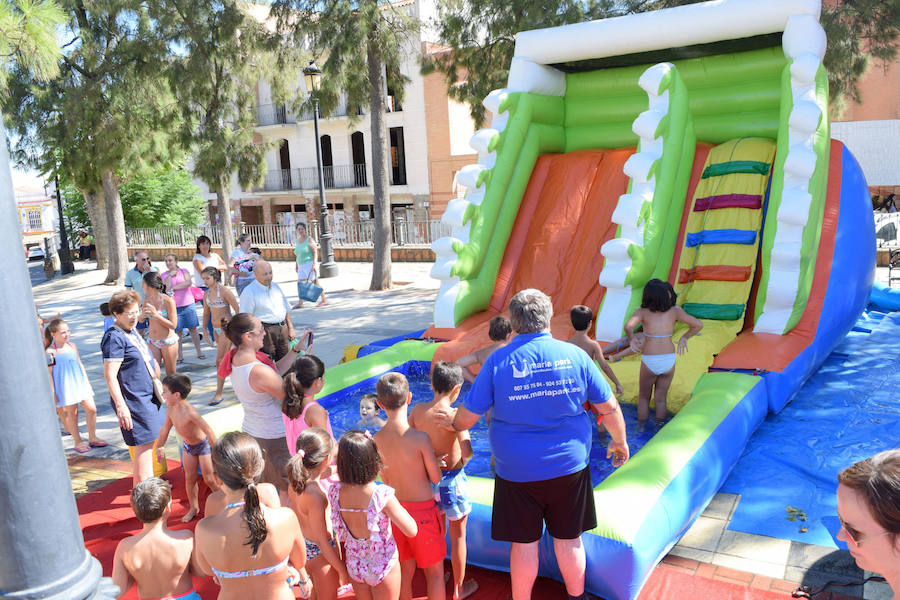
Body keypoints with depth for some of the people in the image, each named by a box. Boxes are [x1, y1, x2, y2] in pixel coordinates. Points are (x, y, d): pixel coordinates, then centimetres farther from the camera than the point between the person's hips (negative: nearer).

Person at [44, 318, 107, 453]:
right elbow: (49, 372, -7)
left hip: (80, 382, 5)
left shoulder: (72, 345, 8)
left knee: (91, 409, 2)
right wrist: (52, 393, -9)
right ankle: (78, 442, 18)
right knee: (72, 413, 4)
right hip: (64, 385, -5)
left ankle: (92, 438, 17)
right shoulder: (50, 351, -9)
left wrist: (86, 381, 17)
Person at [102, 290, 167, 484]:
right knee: (144, 445, -7)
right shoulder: (114, 338, -17)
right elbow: (110, 375, -22)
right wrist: (121, 406, -26)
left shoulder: (132, 332, 12)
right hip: (133, 401, -10)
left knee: (144, 444, 19)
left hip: (146, 396, 10)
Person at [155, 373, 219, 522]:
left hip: (202, 445, -6)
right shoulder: (170, 410, -11)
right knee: (189, 478, 13)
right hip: (187, 446, 7)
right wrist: (160, 447, 17)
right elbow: (165, 429, 8)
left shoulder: (190, 412, -35)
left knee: (209, 479, 1)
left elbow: (208, 431, -30)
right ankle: (194, 508, 30)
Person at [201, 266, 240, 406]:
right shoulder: (206, 293, 7)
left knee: (220, 360, -10)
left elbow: (237, 310, -13)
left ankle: (218, 393, -6)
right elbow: (206, 312, 19)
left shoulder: (224, 291, -15)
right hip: (216, 329, 8)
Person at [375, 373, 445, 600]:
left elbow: (385, 479, 5)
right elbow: (436, 478, -12)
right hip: (423, 510, -5)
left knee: (405, 570, 21)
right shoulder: (420, 438, -23)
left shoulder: (377, 439, -8)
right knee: (434, 571, 14)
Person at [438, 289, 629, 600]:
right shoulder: (575, 355, -7)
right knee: (569, 539, 18)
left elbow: (468, 416, -8)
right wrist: (619, 442, 17)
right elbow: (609, 406, 0)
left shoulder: (498, 360, -12)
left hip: (517, 471, -1)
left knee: (524, 543, 14)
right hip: (569, 467, 2)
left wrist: (451, 420, 15)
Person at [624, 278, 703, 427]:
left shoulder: (642, 312, -7)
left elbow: (628, 327, -24)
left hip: (649, 360, -2)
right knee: (660, 399, 17)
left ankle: (641, 428, 26)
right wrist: (684, 338, 12)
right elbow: (698, 325, -1)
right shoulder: (675, 311, -1)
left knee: (643, 397, 20)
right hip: (669, 360, 2)